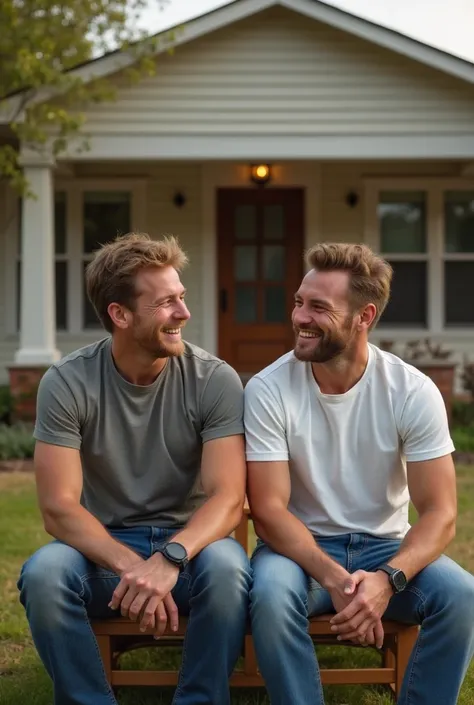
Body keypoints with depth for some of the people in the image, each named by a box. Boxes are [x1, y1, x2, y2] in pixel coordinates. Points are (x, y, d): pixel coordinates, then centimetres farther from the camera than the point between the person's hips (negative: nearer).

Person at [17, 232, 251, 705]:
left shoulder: (215, 380, -10)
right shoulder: (67, 383, -11)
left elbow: (227, 499, -18)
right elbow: (58, 507, -16)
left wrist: (169, 558, -38)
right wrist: (131, 567, -33)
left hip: (188, 543, 0)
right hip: (102, 546, 0)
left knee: (227, 567, -34)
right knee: (43, 573, -31)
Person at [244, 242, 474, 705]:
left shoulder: (414, 392, -12)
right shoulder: (268, 390, -14)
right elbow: (268, 509, -16)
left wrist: (387, 578, -32)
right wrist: (334, 579, -31)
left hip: (385, 545, 1)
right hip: (302, 546, -1)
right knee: (271, 593, -34)